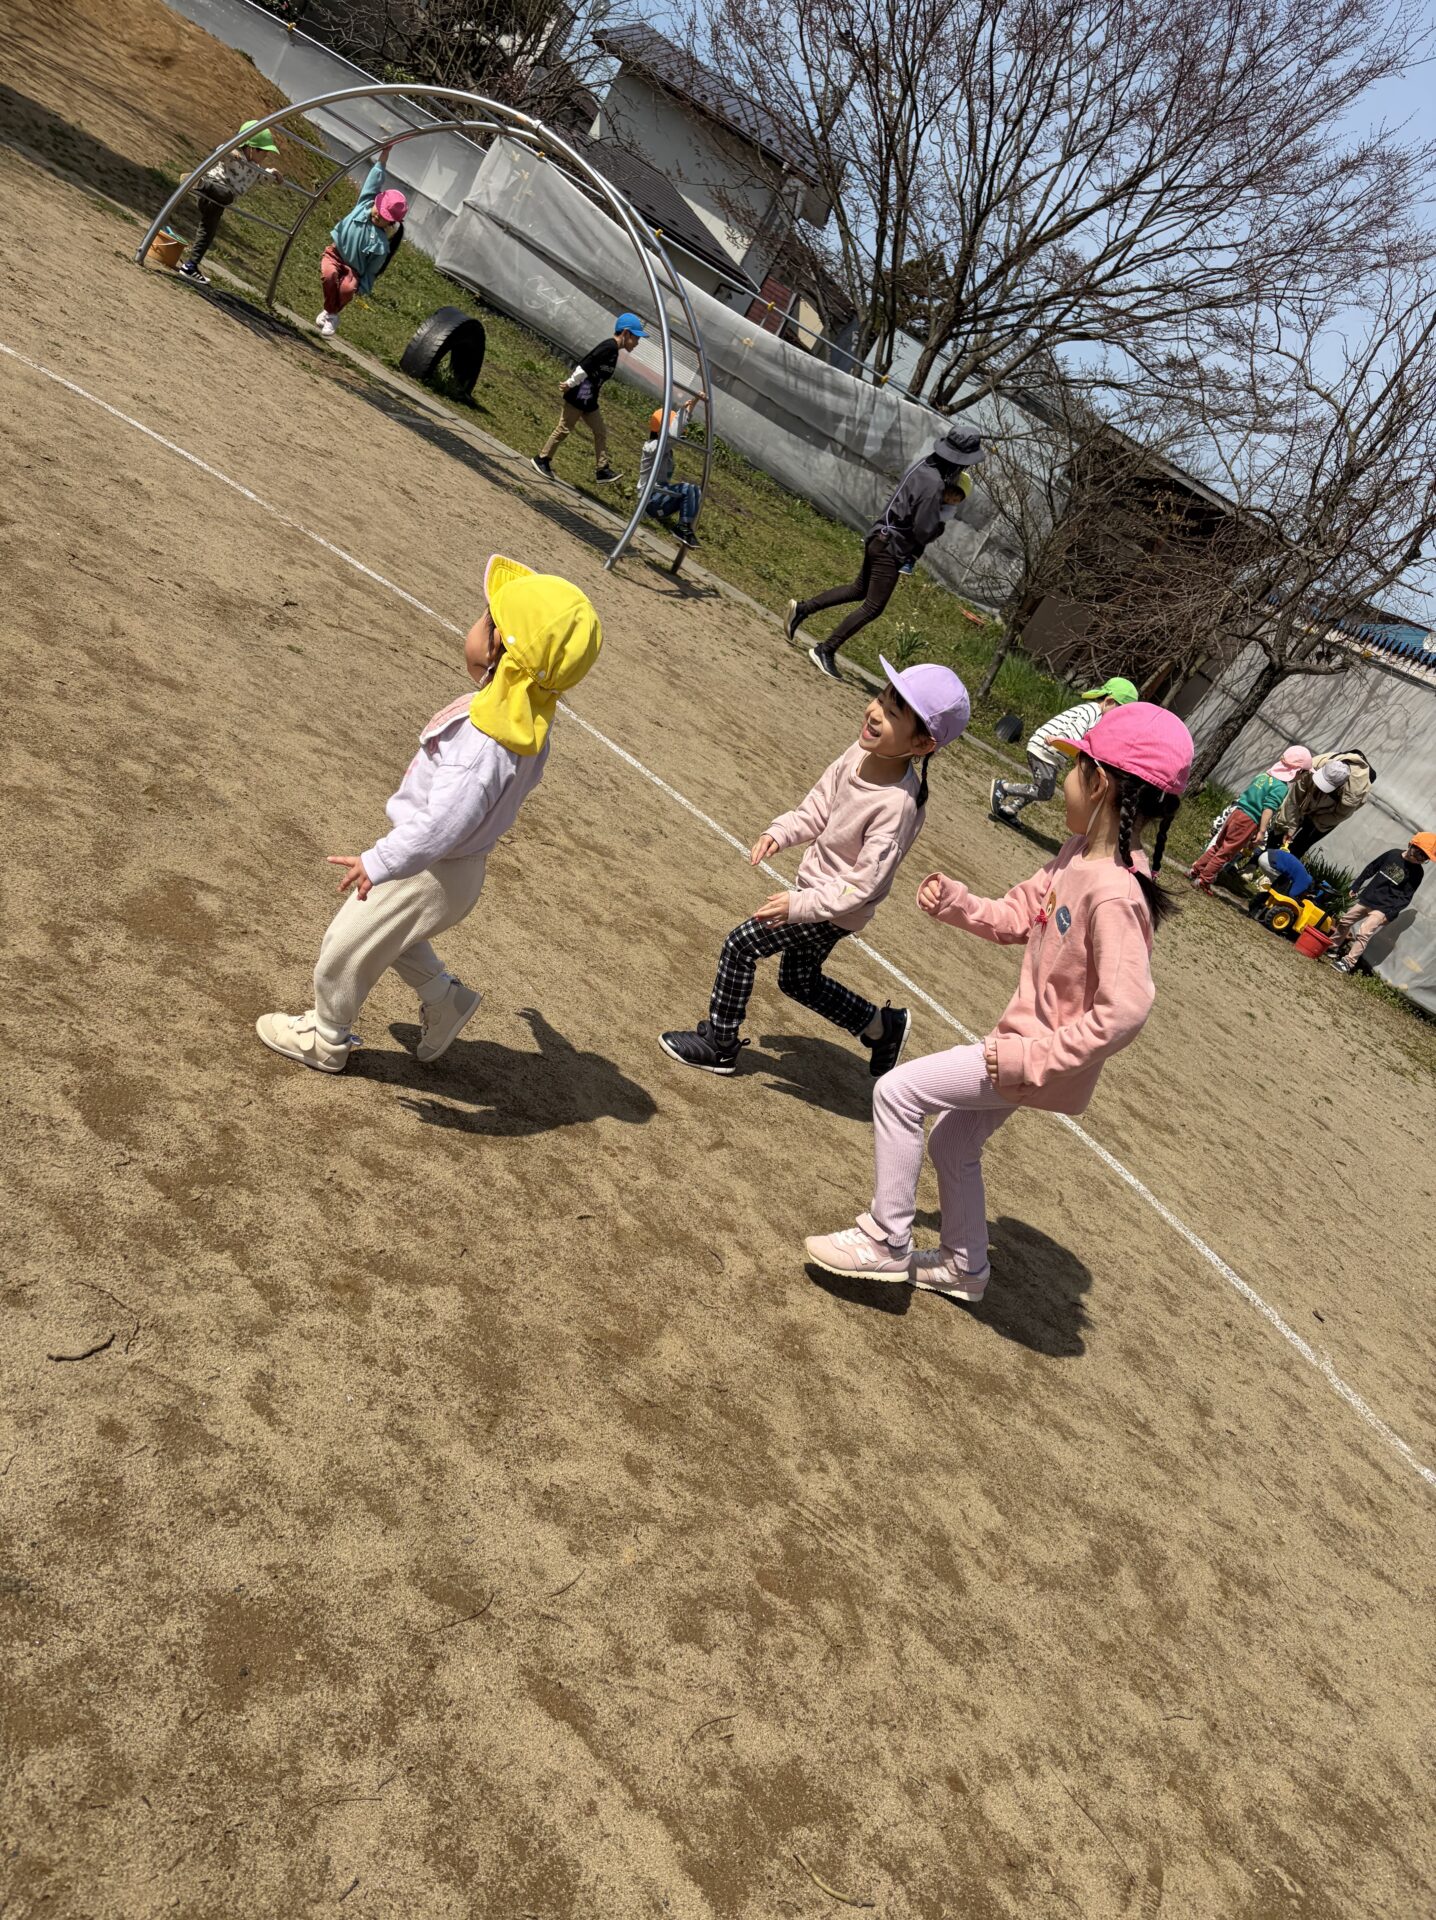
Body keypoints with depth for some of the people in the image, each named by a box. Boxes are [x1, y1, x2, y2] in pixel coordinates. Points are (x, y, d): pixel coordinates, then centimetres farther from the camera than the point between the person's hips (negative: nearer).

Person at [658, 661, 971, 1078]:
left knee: (740, 946, -5)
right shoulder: (863, 752, -12)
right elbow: (817, 809, 3)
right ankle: (883, 1026, 39)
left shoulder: (897, 805, -33)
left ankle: (719, 1045, 14)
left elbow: (863, 885, -28)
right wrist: (780, 833, -11)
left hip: (835, 910, -8)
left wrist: (801, 904, -29)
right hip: (815, 883, 8)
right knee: (798, 981, 24)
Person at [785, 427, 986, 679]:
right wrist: (945, 521, -4)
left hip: (880, 538, 10)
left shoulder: (925, 464, 2)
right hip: (892, 548, -10)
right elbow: (925, 532, -23)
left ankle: (803, 608, 23)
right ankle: (825, 650, -1)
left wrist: (945, 501, 1)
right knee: (873, 607, -3)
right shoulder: (933, 485, -24)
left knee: (860, 589, 24)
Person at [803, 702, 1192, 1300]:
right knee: (953, 1147, 24)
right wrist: (954, 902, -7)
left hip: (1045, 1058, -9)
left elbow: (1123, 1011, -33)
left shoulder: (1114, 895, -30)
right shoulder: (1080, 855, -3)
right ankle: (964, 1268, 47)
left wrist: (1034, 1058, -27)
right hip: (1026, 1043, 9)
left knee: (897, 1091, -9)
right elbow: (1017, 916, 9)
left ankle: (886, 1241, 8)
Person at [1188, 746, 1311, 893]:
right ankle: (1203, 881, 4)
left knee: (1218, 846, 19)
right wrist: (1262, 832, -21)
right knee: (1226, 853, 1)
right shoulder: (1281, 788, -13)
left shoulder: (1265, 774, 11)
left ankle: (1195, 871, 25)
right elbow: (1268, 809, -21)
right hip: (1248, 821, -7)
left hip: (1237, 812, 7)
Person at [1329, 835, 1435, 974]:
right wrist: (1355, 887, 11)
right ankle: (1333, 949, 34)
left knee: (1363, 932, -21)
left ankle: (1348, 963, -18)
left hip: (1383, 908, -5)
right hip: (1366, 899, 5)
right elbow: (1370, 869, 9)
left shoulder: (1417, 872, -11)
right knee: (1344, 921, 16)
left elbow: (1406, 898, -10)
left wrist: (1390, 914, -19)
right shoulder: (1393, 853, -2)